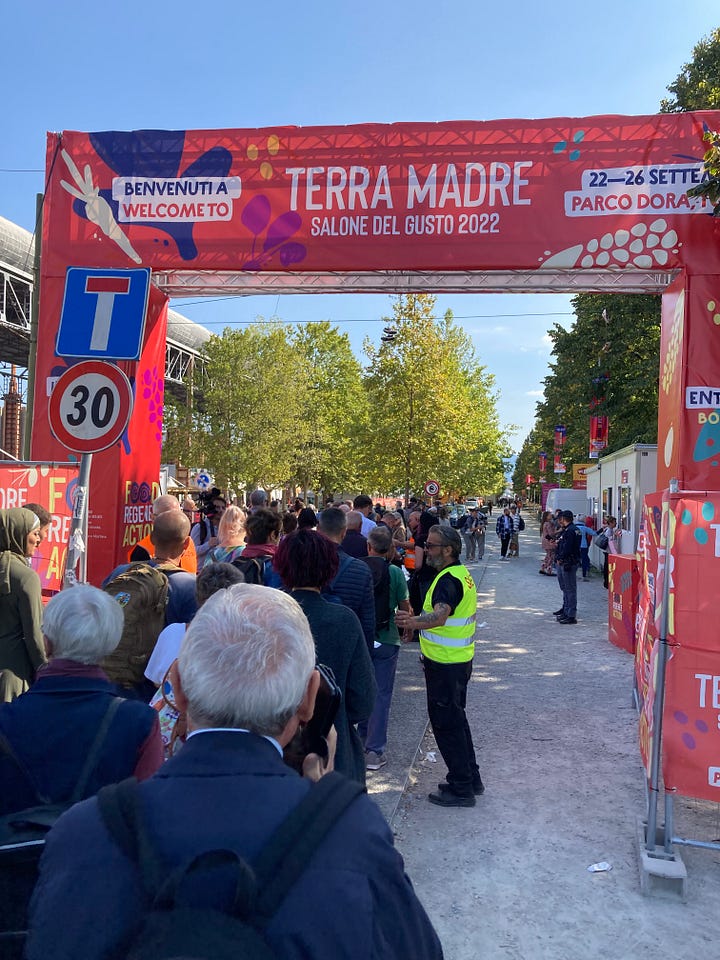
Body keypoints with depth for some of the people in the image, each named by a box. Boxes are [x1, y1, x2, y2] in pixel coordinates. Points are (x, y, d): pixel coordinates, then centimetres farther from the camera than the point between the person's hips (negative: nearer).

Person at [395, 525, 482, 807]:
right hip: (459, 659, 11)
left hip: (445, 664, -11)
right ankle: (471, 779, 32)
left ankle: (461, 789, 11)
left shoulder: (448, 579, -22)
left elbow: (440, 616, -40)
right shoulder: (461, 573, 11)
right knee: (456, 718, 20)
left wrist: (414, 622, -58)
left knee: (446, 723, 0)